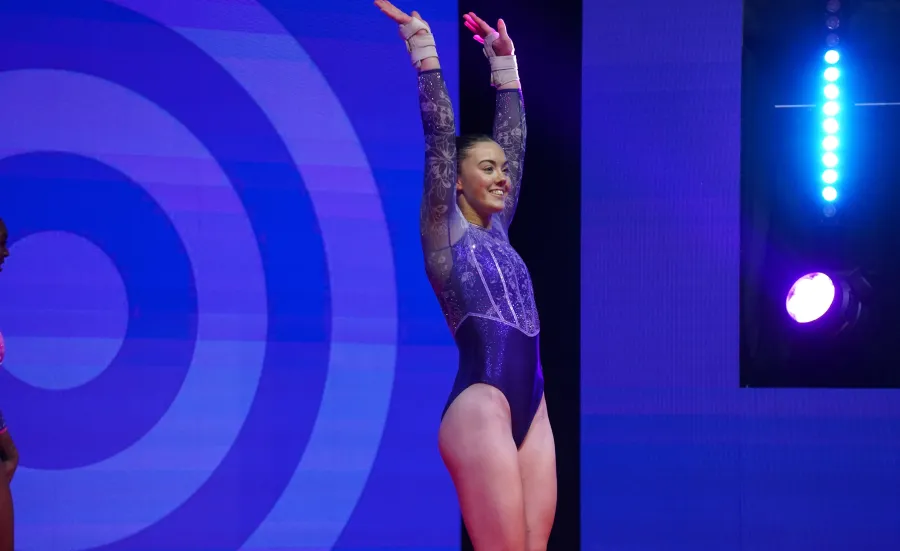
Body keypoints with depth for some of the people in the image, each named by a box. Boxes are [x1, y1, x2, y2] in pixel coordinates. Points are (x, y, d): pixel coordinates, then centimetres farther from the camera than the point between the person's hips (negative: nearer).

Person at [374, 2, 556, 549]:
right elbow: (441, 133, -3)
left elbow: (514, 137, 24)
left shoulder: (497, 230, 19)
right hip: (482, 404, -7)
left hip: (531, 407, 7)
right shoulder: (444, 229, 3)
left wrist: (504, 58, 27)